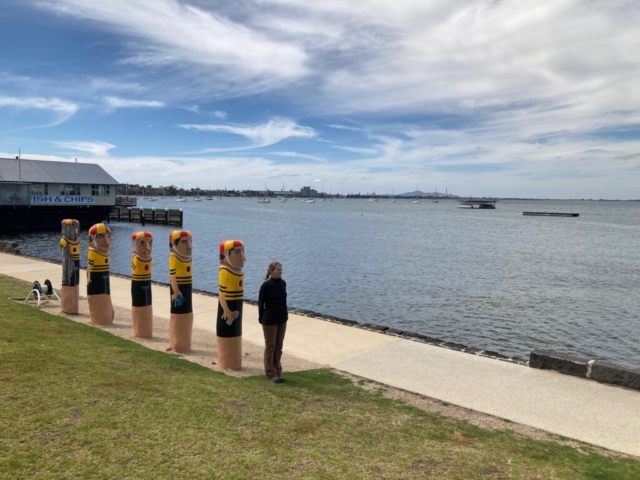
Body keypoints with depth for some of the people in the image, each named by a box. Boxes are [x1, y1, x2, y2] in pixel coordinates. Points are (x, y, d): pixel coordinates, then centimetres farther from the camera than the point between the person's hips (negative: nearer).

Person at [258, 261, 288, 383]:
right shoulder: (266, 285, -15)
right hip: (270, 320, -6)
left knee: (279, 346, 14)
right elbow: (261, 303, -8)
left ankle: (278, 371, 27)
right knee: (270, 346, 7)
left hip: (282, 319, 6)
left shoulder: (283, 283, 2)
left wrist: (285, 314, 8)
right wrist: (261, 319, -4)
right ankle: (271, 373, 19)